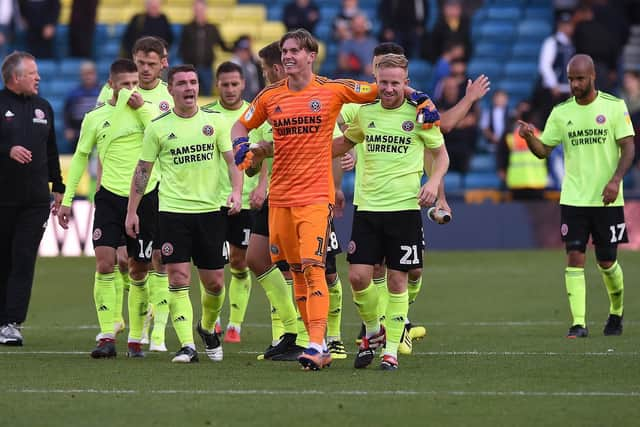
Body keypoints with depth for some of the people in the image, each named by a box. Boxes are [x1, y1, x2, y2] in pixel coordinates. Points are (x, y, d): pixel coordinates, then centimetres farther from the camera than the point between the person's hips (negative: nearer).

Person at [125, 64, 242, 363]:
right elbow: (142, 170, 7)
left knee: (214, 283, 6)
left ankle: (207, 328, 34)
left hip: (210, 211, 1)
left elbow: (233, 159, 3)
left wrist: (236, 191, -15)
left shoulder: (215, 121, 4)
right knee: (179, 279, -11)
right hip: (173, 212, -1)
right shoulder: (158, 127, 2)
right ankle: (187, 346, -10)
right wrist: (131, 211, 4)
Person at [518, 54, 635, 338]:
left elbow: (628, 147, -3)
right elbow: (543, 150, 7)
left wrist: (615, 180, -17)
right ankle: (578, 323, -10)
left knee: (607, 261, 4)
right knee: (574, 256, -10)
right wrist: (529, 137, -15)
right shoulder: (561, 112, 5)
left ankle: (617, 312, 30)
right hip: (573, 198, 2)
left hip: (607, 199, -2)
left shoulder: (614, 106, -2)